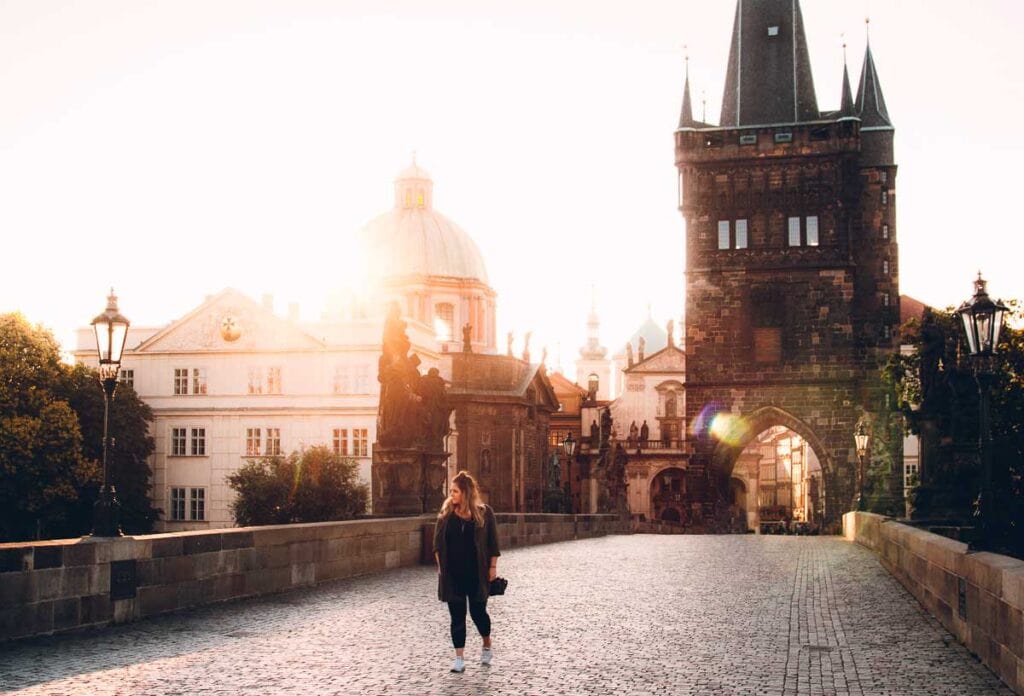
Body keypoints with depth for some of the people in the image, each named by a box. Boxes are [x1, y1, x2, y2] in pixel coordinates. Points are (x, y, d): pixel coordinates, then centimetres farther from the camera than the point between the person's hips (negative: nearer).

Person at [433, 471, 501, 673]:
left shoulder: (484, 512, -4)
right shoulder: (446, 513, 2)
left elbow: (492, 542, -1)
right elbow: (438, 543, 6)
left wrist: (493, 567, -4)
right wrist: (440, 566, 1)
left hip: (476, 574, -2)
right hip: (452, 574, 2)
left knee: (478, 611, 6)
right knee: (457, 616, 3)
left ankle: (487, 647, 33)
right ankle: (459, 659, 7)